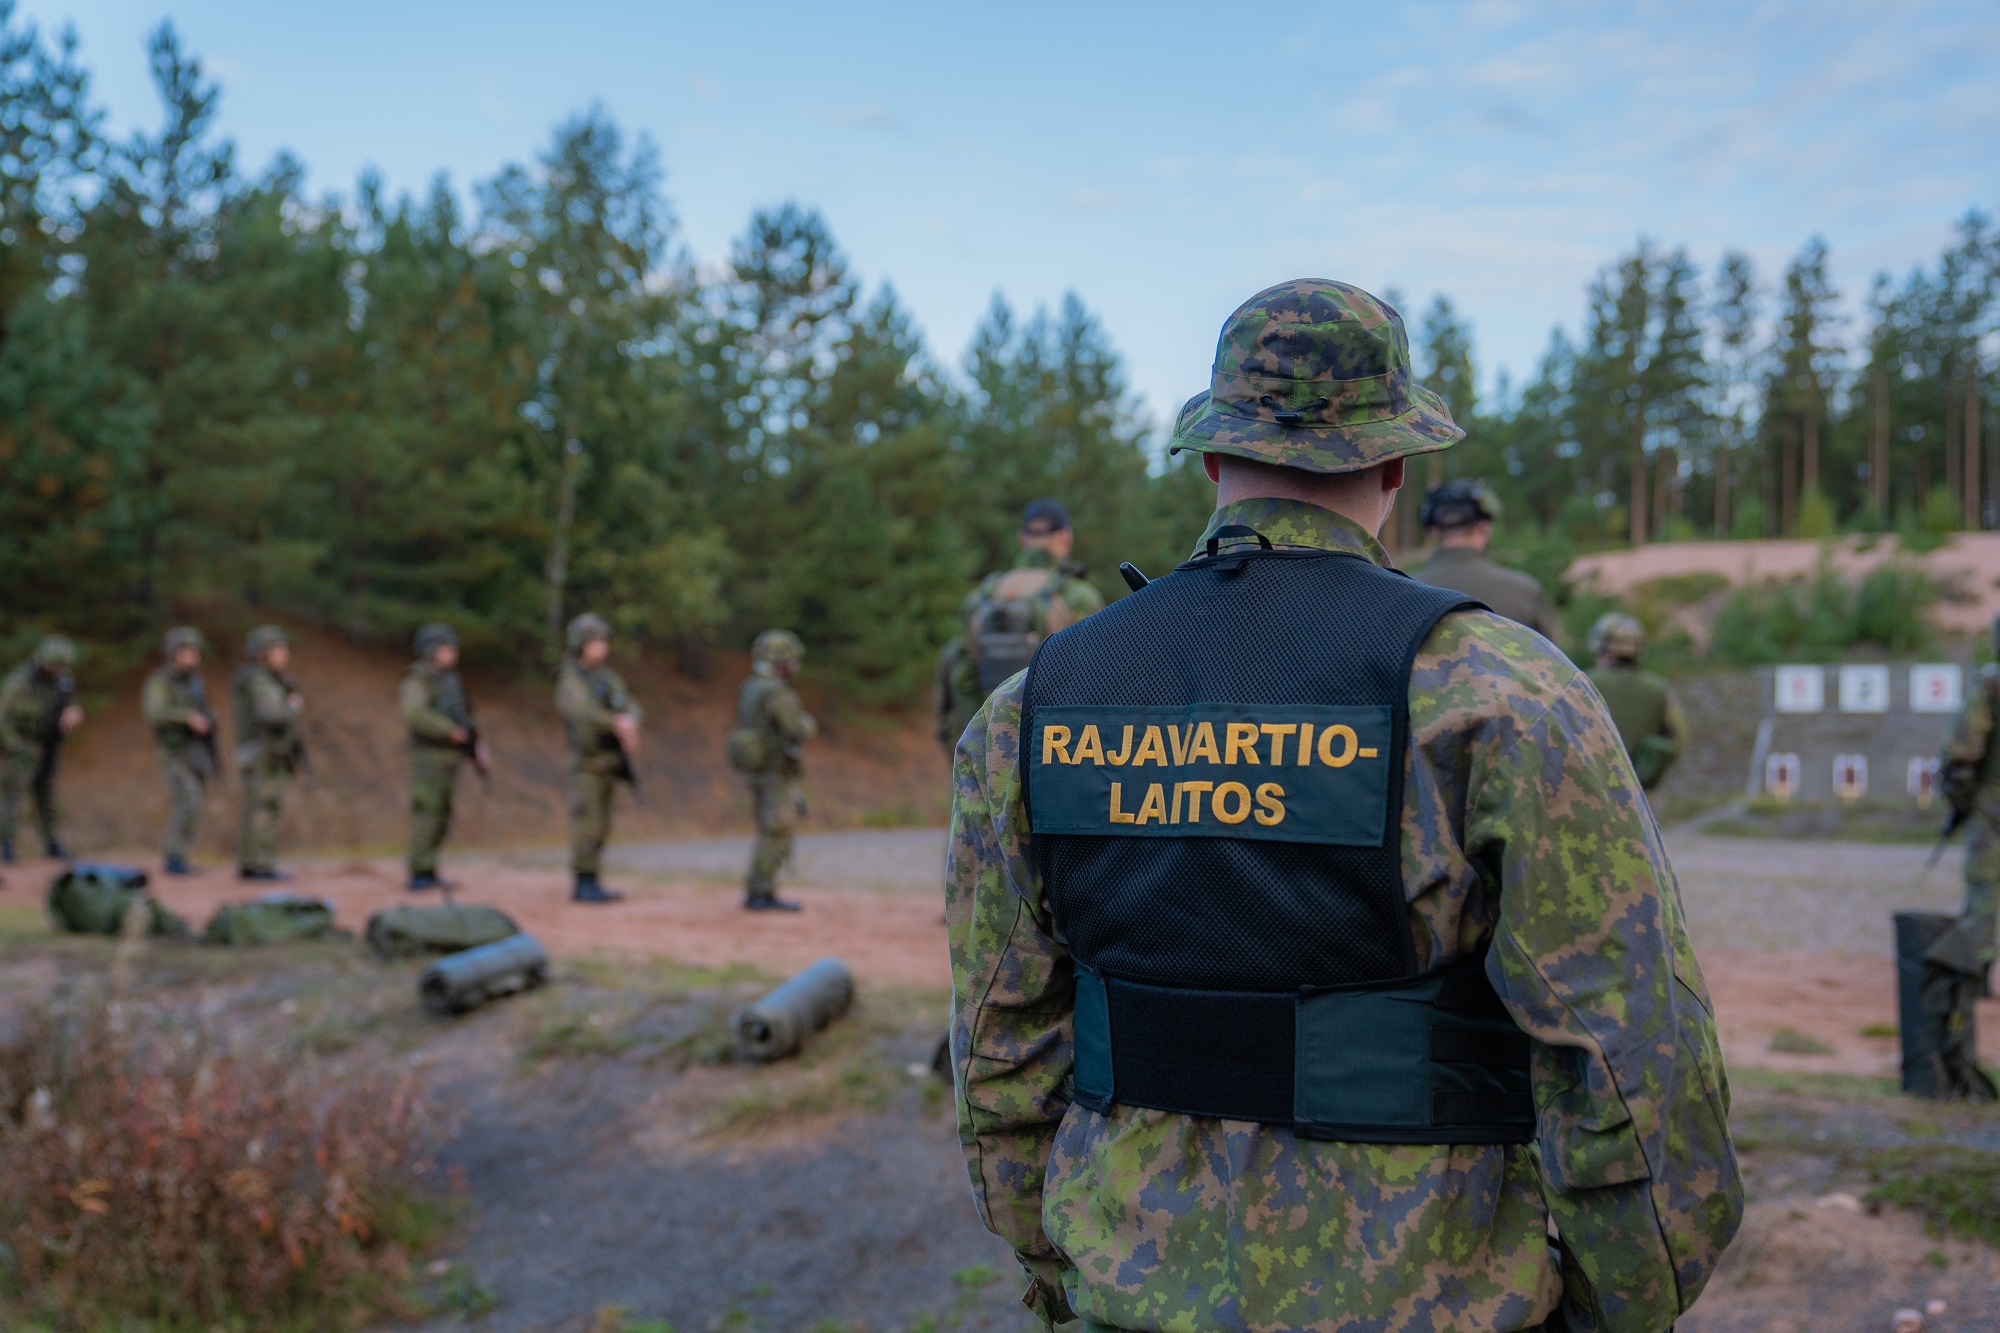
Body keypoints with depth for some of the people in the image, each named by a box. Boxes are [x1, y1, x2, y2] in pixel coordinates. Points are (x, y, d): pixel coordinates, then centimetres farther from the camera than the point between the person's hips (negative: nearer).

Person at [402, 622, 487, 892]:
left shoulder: (450, 680, 17)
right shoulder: (418, 680, -10)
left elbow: (462, 718, 22)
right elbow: (414, 714, -27)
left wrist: (476, 744, 8)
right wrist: (450, 730, -24)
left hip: (450, 758, 8)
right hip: (429, 756, -8)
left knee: (442, 819, 10)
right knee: (427, 814, -8)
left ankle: (427, 871, 18)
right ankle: (421, 875, -5)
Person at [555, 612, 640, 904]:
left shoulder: (608, 677, 13)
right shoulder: (570, 681, -8)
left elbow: (631, 707, 1)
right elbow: (582, 712, -27)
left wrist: (629, 721, -22)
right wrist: (616, 722, -38)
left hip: (610, 759, 7)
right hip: (588, 762, -7)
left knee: (601, 826, 10)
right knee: (587, 823, -8)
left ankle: (591, 883, 16)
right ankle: (584, 883, -3)